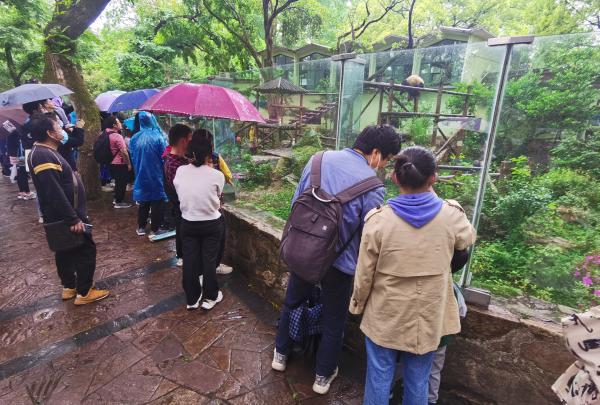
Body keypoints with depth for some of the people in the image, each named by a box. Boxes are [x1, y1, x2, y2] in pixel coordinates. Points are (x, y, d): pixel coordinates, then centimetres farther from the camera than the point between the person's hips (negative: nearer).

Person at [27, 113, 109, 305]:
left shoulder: (45, 151, 10)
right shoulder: (44, 156, -24)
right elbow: (55, 194, -29)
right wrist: (73, 219, -27)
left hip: (62, 216, 11)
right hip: (65, 216, -11)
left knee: (66, 251, 19)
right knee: (86, 250, -1)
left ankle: (69, 287, 34)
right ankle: (84, 292, 9)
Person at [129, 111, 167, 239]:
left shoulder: (134, 139, 0)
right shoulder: (157, 137, -14)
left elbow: (133, 158, 9)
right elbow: (164, 156, -9)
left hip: (141, 177, 5)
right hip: (156, 176, -4)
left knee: (143, 202, 17)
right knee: (156, 202, 4)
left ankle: (141, 227, 26)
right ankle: (155, 230, 7)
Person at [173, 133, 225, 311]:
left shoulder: (180, 171, -10)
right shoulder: (217, 175, -18)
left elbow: (180, 194, 1)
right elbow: (218, 196, -2)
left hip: (188, 223, 3)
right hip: (212, 224, -2)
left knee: (189, 260, 14)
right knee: (209, 260, 13)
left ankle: (192, 299, 28)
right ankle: (210, 297, 27)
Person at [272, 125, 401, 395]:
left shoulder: (319, 159, -5)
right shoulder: (372, 185, -18)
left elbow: (296, 202, 3)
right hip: (338, 260, -4)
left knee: (292, 302, 27)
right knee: (333, 319, 19)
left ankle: (280, 354, 48)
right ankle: (323, 375, 39)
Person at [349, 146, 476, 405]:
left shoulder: (378, 219, -19)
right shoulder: (452, 215, -14)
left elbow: (364, 274, -11)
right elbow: (467, 241, 11)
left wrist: (357, 304, 9)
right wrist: (432, 196, 13)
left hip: (385, 316, -1)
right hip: (428, 317, 2)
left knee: (379, 378, 18)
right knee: (418, 381, 21)